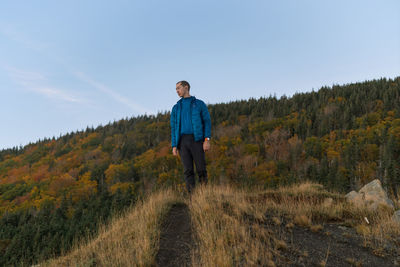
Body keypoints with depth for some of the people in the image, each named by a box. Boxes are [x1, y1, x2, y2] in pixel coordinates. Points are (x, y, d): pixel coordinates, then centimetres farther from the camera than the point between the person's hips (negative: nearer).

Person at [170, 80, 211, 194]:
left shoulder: (199, 104, 10)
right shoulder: (176, 107, 19)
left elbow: (207, 122, 3)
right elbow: (173, 128, 15)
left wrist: (207, 140, -10)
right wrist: (174, 146, 3)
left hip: (197, 139, -2)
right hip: (182, 141, 3)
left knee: (201, 169, -6)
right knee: (188, 170, -4)